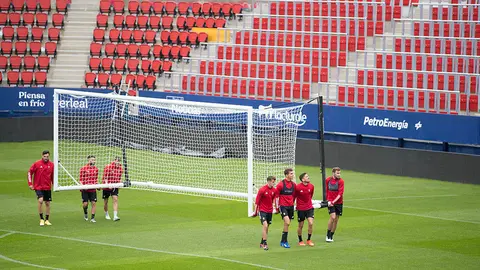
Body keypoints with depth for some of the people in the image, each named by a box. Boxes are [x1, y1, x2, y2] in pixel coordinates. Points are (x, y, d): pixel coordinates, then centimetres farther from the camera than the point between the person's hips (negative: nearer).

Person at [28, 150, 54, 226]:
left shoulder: (51, 165, 0)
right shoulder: (36, 164, -8)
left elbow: (53, 175, 14)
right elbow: (29, 172, 0)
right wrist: (30, 183, -5)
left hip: (47, 188, 4)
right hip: (38, 187, -3)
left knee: (47, 203, 8)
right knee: (40, 200, -21)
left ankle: (47, 220, 21)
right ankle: (41, 219, -10)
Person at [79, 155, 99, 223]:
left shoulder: (96, 169, 6)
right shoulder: (83, 168, -7)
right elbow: (81, 179, -3)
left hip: (93, 189, 3)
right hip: (85, 189, -3)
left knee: (94, 203, -4)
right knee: (85, 203, -2)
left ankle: (92, 218, 3)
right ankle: (85, 213, 31)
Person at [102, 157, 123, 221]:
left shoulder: (120, 168, 1)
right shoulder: (108, 167, -13)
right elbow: (105, 177, -11)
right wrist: (107, 184, -24)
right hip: (107, 187, -3)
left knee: (115, 199, -14)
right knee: (106, 201, 10)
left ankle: (115, 216, -19)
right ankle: (106, 214, 34)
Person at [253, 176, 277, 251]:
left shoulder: (274, 190, 2)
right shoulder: (262, 190, -13)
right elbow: (257, 201, -9)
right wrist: (256, 211, -9)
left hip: (269, 211, 6)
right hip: (262, 210, -6)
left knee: (267, 227, 10)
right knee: (265, 225, -18)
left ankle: (262, 243, 23)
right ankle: (265, 243, -16)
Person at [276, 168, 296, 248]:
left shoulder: (293, 184, 6)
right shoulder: (281, 184, -10)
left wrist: (292, 203, 17)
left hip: (290, 206, 6)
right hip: (283, 206, -6)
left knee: (287, 224, 9)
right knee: (287, 223, -19)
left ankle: (283, 241, 20)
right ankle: (284, 241, -10)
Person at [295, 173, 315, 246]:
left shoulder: (311, 186, -3)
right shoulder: (297, 187, -16)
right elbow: (294, 196, -2)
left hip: (309, 207, 3)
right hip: (300, 209, -3)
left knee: (311, 223, -10)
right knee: (301, 226, 6)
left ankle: (309, 240, 5)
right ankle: (300, 241, 24)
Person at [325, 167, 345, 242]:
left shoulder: (341, 181, -7)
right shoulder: (328, 180, -2)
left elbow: (340, 194, -13)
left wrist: (333, 201, -21)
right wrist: (327, 200, 4)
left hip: (338, 202, 1)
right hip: (330, 202, -1)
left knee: (336, 219, 4)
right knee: (333, 217, -18)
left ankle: (331, 236, 17)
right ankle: (328, 235, -8)